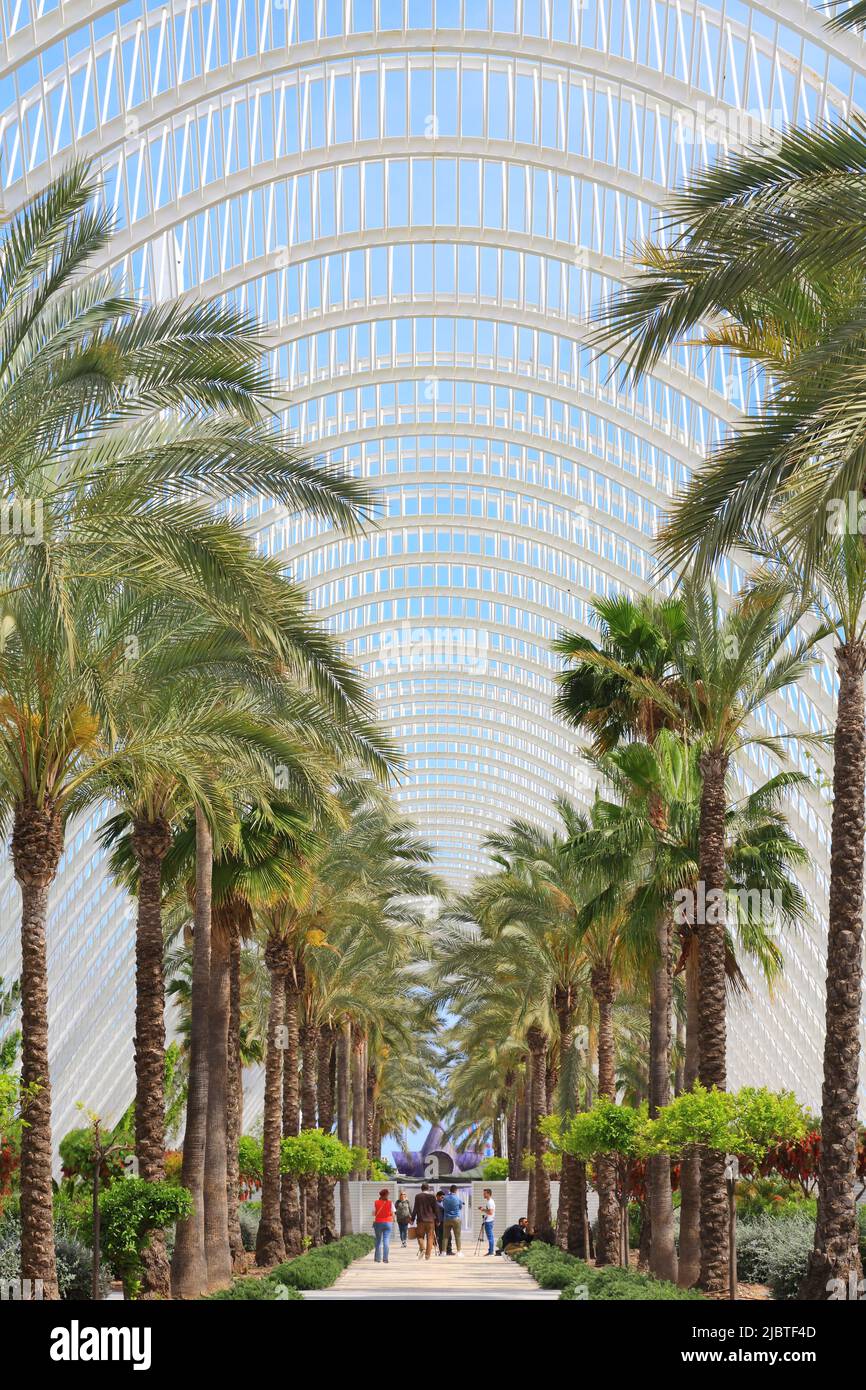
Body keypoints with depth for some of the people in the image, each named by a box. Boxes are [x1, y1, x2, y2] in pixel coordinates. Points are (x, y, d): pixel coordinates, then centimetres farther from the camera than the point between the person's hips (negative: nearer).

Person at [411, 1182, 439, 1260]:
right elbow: (435, 1209, 5)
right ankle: (428, 1254, 4)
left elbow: (415, 1209, 0)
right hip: (430, 1220, 1)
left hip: (421, 1220, -1)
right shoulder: (432, 1196, 2)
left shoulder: (418, 1196, 0)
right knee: (429, 1237, 7)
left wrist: (412, 1219, 6)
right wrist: (437, 1220, 13)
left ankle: (422, 1248, -15)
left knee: (420, 1236, 10)